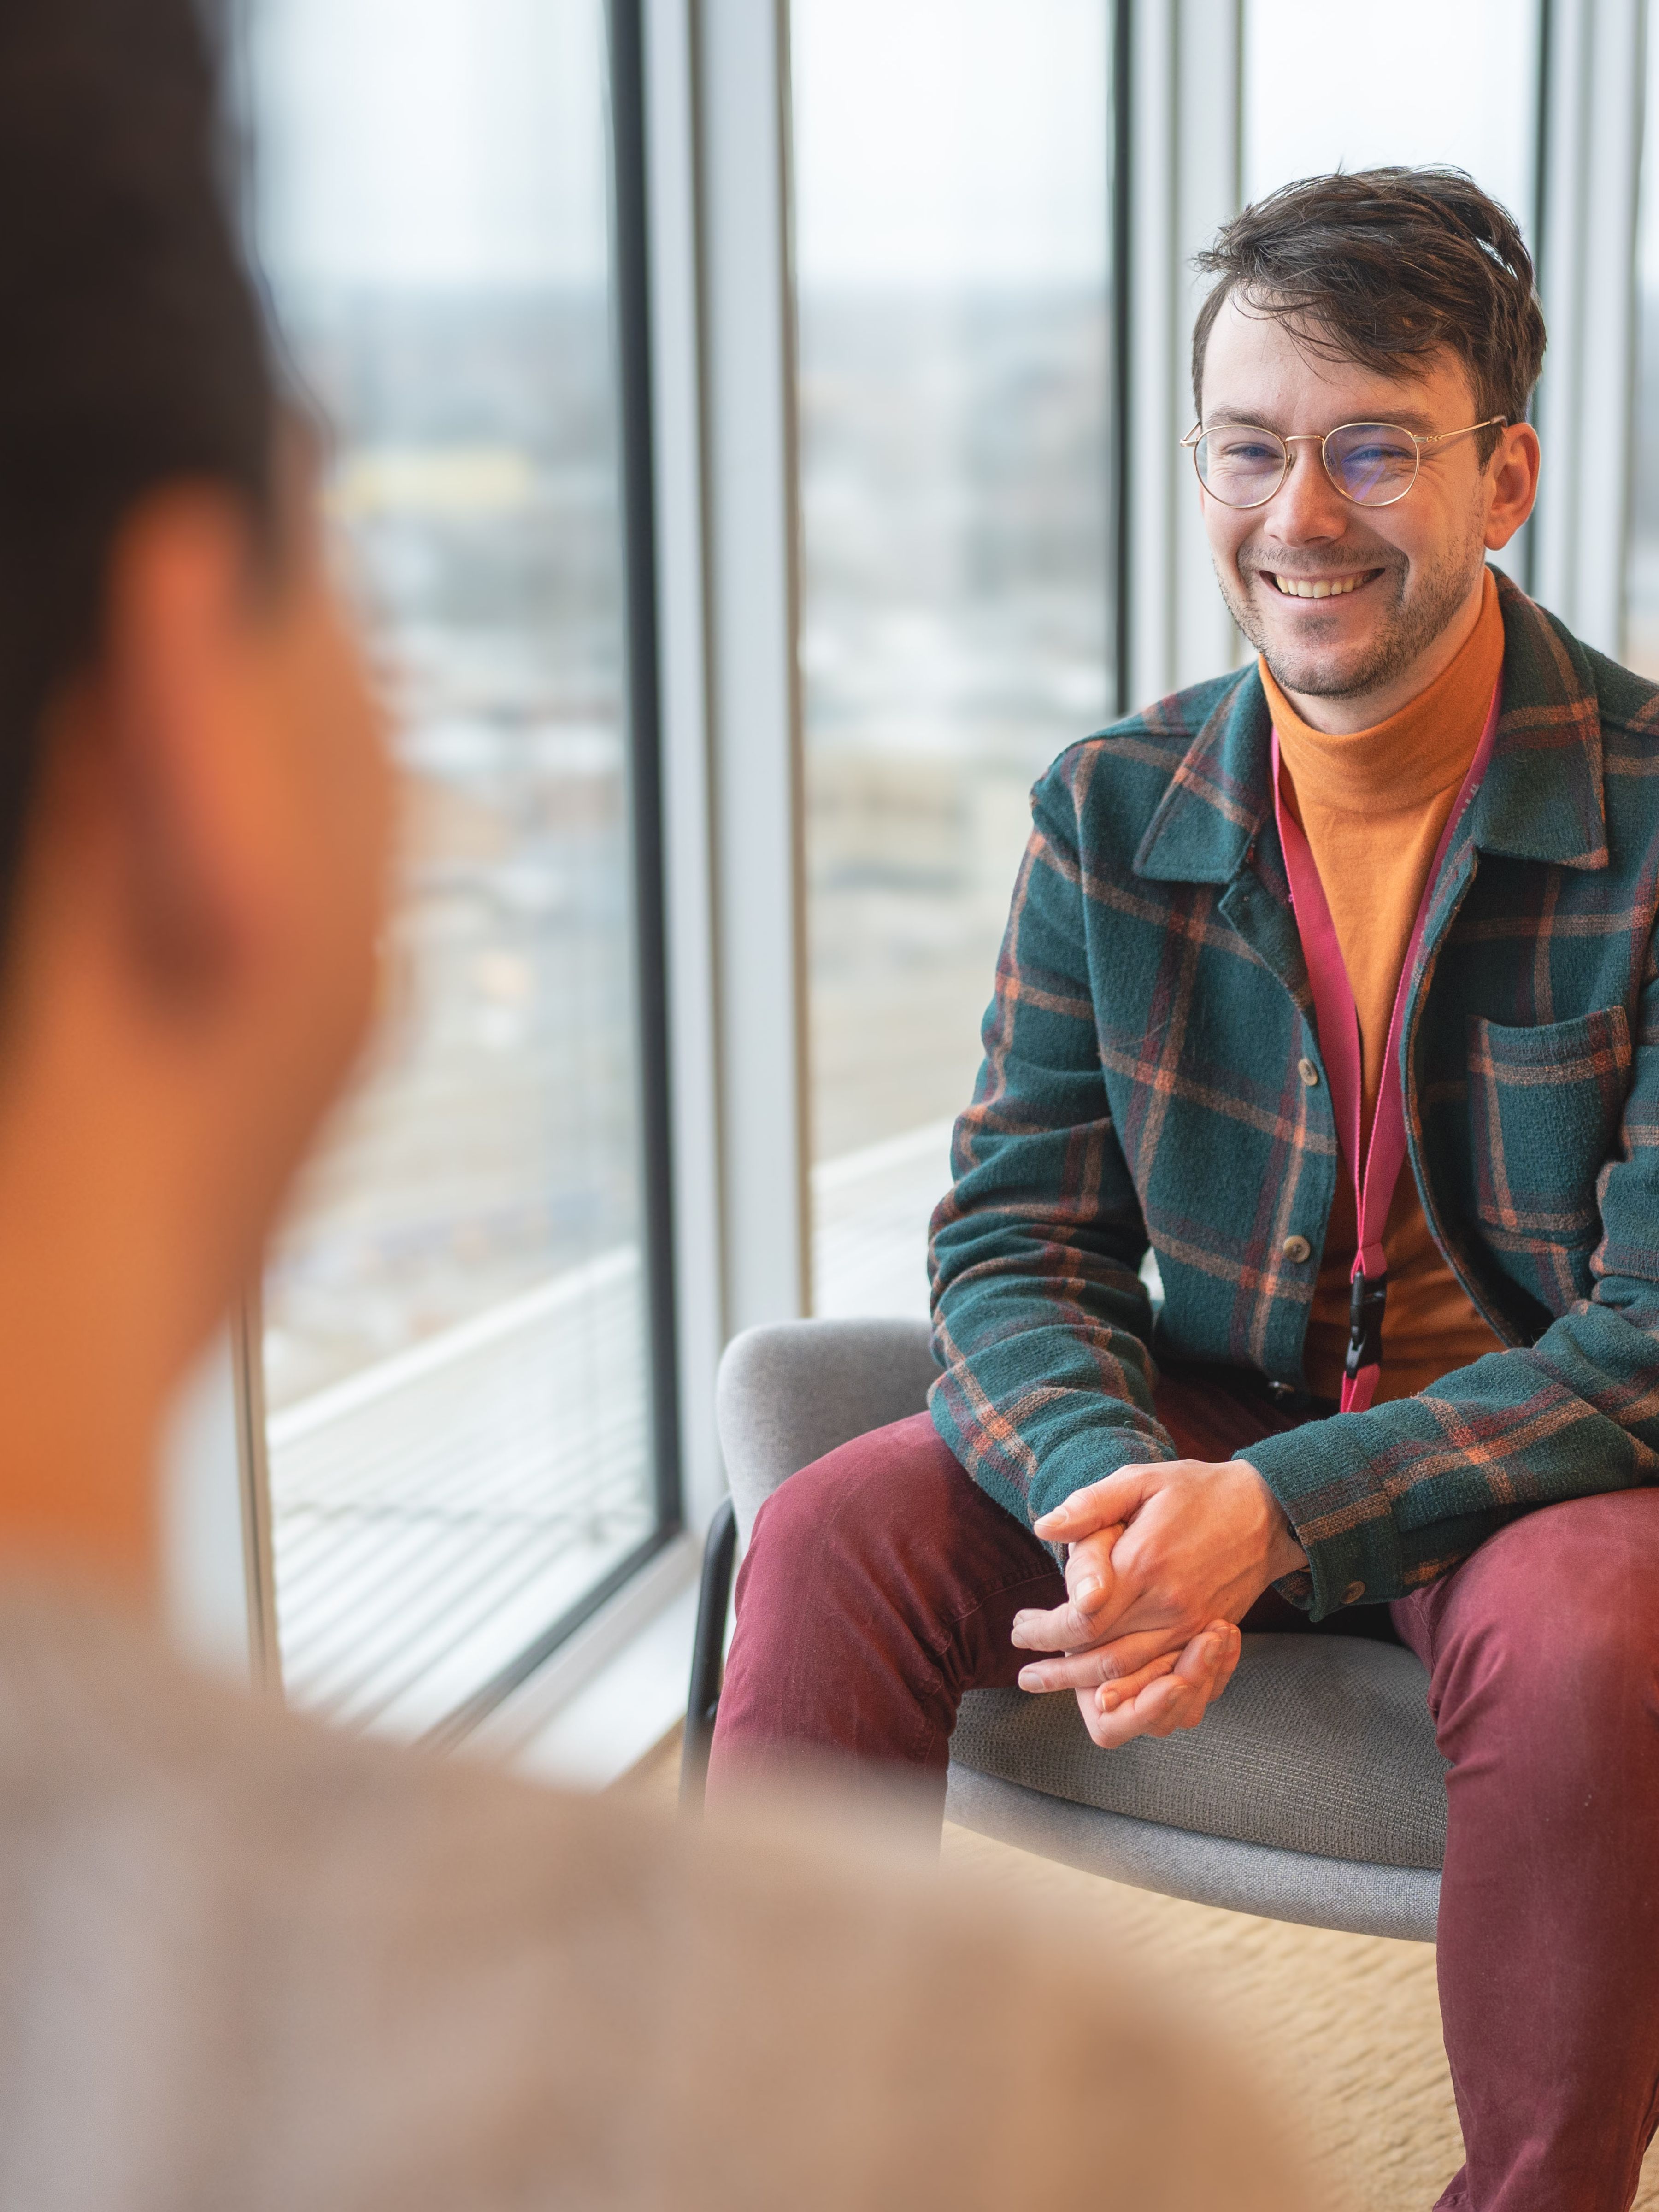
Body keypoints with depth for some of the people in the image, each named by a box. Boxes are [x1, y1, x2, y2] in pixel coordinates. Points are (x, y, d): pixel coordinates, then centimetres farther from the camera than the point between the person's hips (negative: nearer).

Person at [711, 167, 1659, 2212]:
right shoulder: (1113, 814, -3)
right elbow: (1015, 1242, -3)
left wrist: (1274, 1511, -30)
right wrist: (1120, 1493, -26)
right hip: (1215, 1425, 4)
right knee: (835, 1537, -19)